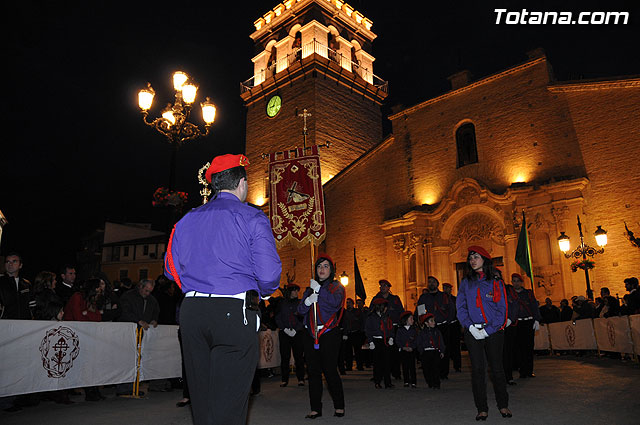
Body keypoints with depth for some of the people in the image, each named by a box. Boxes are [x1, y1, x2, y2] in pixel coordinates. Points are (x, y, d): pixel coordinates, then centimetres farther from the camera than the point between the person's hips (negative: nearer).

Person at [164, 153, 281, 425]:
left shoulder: (187, 220, 13)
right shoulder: (252, 218, -3)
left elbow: (171, 269, 15)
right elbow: (269, 273, -11)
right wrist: (262, 293, 10)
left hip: (191, 312, 6)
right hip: (234, 313, -5)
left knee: (201, 401, 17)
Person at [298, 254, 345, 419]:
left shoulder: (336, 286, 5)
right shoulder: (309, 288, 17)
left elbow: (335, 301, -16)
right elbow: (300, 310, 8)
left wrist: (319, 289, -16)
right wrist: (307, 301, -12)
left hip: (329, 333, -4)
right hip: (311, 334, 4)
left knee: (330, 370, -6)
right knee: (313, 371, 4)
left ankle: (339, 406, 10)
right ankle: (315, 408, 12)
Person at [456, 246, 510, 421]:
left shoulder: (496, 281, 3)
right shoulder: (466, 282, 9)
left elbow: (502, 308, -1)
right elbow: (461, 307, 6)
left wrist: (489, 330, -10)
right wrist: (470, 326, -9)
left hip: (493, 330, -1)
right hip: (473, 332, 1)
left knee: (497, 368, 5)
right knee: (477, 369, 1)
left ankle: (503, 405, 23)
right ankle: (482, 408, 10)